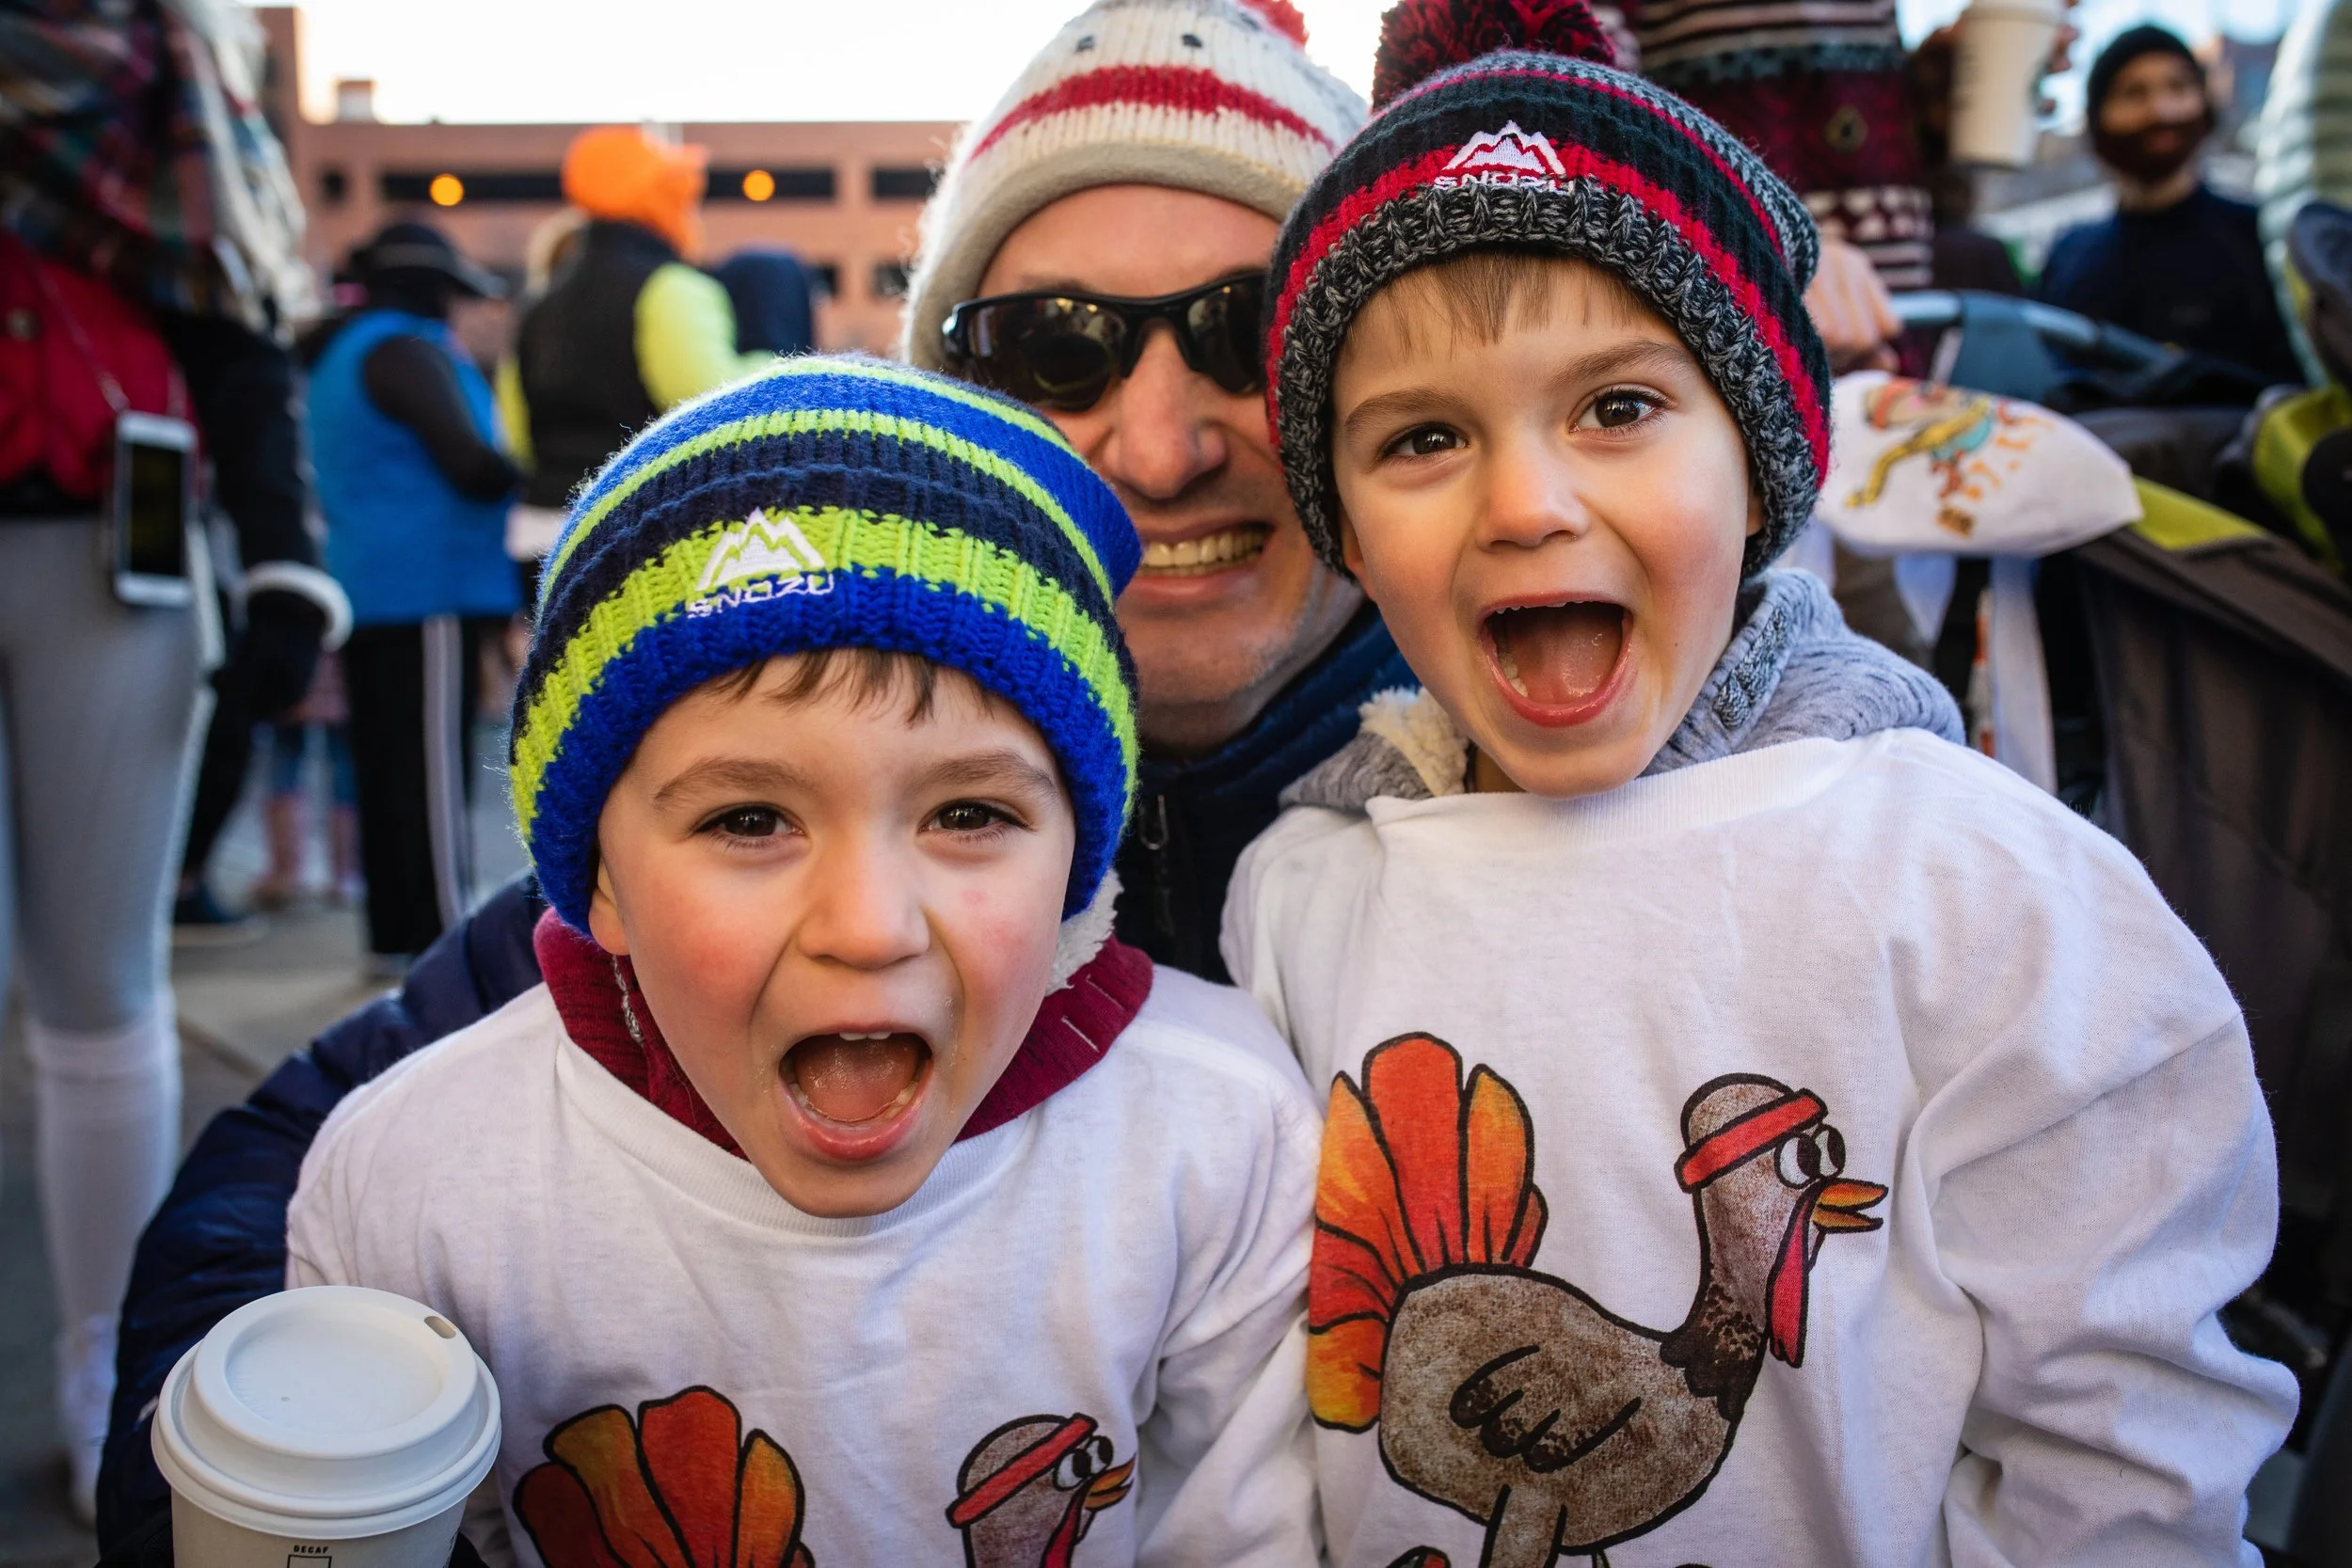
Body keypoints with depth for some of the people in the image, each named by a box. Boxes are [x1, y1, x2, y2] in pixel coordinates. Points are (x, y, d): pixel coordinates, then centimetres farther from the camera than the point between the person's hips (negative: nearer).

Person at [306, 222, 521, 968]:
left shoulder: (339, 355, 21)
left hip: (372, 589, 10)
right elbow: (471, 465, -19)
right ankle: (442, 939, -8)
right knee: (432, 768, -9)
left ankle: (396, 933, 14)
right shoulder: (404, 349, -10)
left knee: (384, 766, 9)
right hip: (427, 587, -10)